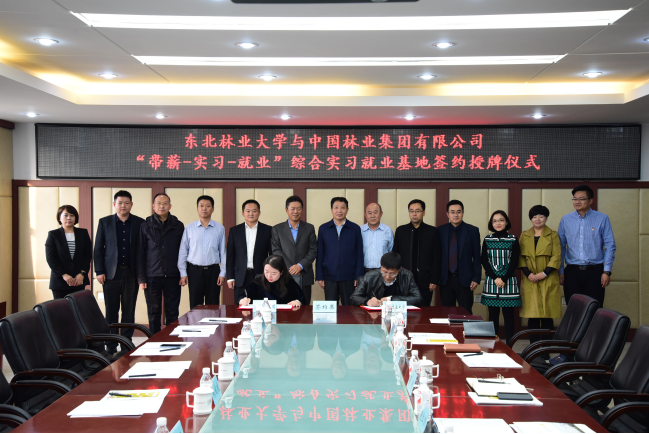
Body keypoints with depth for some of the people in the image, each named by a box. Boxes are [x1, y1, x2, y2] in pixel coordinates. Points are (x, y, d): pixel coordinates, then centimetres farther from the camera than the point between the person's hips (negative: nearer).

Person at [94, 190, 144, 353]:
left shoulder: (139, 223, 4)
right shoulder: (104, 222, 6)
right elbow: (98, 248, 6)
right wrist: (99, 271, -2)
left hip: (131, 272, 0)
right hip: (111, 272, 0)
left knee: (129, 311, 6)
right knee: (111, 311, 2)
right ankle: (111, 346, 9)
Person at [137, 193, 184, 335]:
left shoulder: (178, 226, 7)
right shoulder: (146, 226, 4)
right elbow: (140, 253, 3)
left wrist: (183, 274, 2)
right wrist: (141, 278, -2)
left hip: (172, 277, 1)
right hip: (152, 276, -1)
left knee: (172, 313, 3)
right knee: (154, 314, 6)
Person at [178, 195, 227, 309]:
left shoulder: (220, 228, 5)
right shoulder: (189, 228, 5)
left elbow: (223, 252, 6)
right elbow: (183, 251, 6)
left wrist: (222, 273, 1)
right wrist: (183, 273, 0)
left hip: (213, 270, 0)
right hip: (194, 270, 0)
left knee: (213, 306, 3)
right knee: (195, 306, 3)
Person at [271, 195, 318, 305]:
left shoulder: (309, 228, 11)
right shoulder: (277, 229, 9)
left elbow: (313, 250, 4)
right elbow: (276, 251, 2)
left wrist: (300, 265, -9)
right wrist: (289, 268, -9)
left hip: (304, 277, 1)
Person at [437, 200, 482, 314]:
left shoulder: (473, 231, 1)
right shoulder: (440, 231, 6)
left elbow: (477, 256, 1)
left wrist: (476, 278, -5)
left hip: (465, 279, -2)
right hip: (445, 279, 2)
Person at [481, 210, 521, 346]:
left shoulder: (513, 239, 2)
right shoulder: (487, 240, 7)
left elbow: (514, 262, -2)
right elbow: (484, 262, 4)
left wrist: (504, 279, -11)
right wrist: (495, 278, -8)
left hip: (508, 281, -2)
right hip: (491, 282, 2)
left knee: (508, 314, 0)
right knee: (493, 314, 5)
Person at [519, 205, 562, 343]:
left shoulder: (553, 235, 6)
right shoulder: (524, 236, 12)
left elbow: (556, 257, -1)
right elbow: (521, 257, 8)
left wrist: (545, 273, -12)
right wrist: (528, 274, -6)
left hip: (548, 280, -2)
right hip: (529, 280, 2)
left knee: (547, 314, -2)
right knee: (532, 314, -1)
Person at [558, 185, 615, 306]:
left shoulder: (602, 219, 2)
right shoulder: (565, 220, 8)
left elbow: (610, 246, 0)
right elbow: (561, 247, 10)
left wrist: (607, 271, -6)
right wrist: (560, 271, 5)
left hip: (595, 271, -2)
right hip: (572, 272, 2)